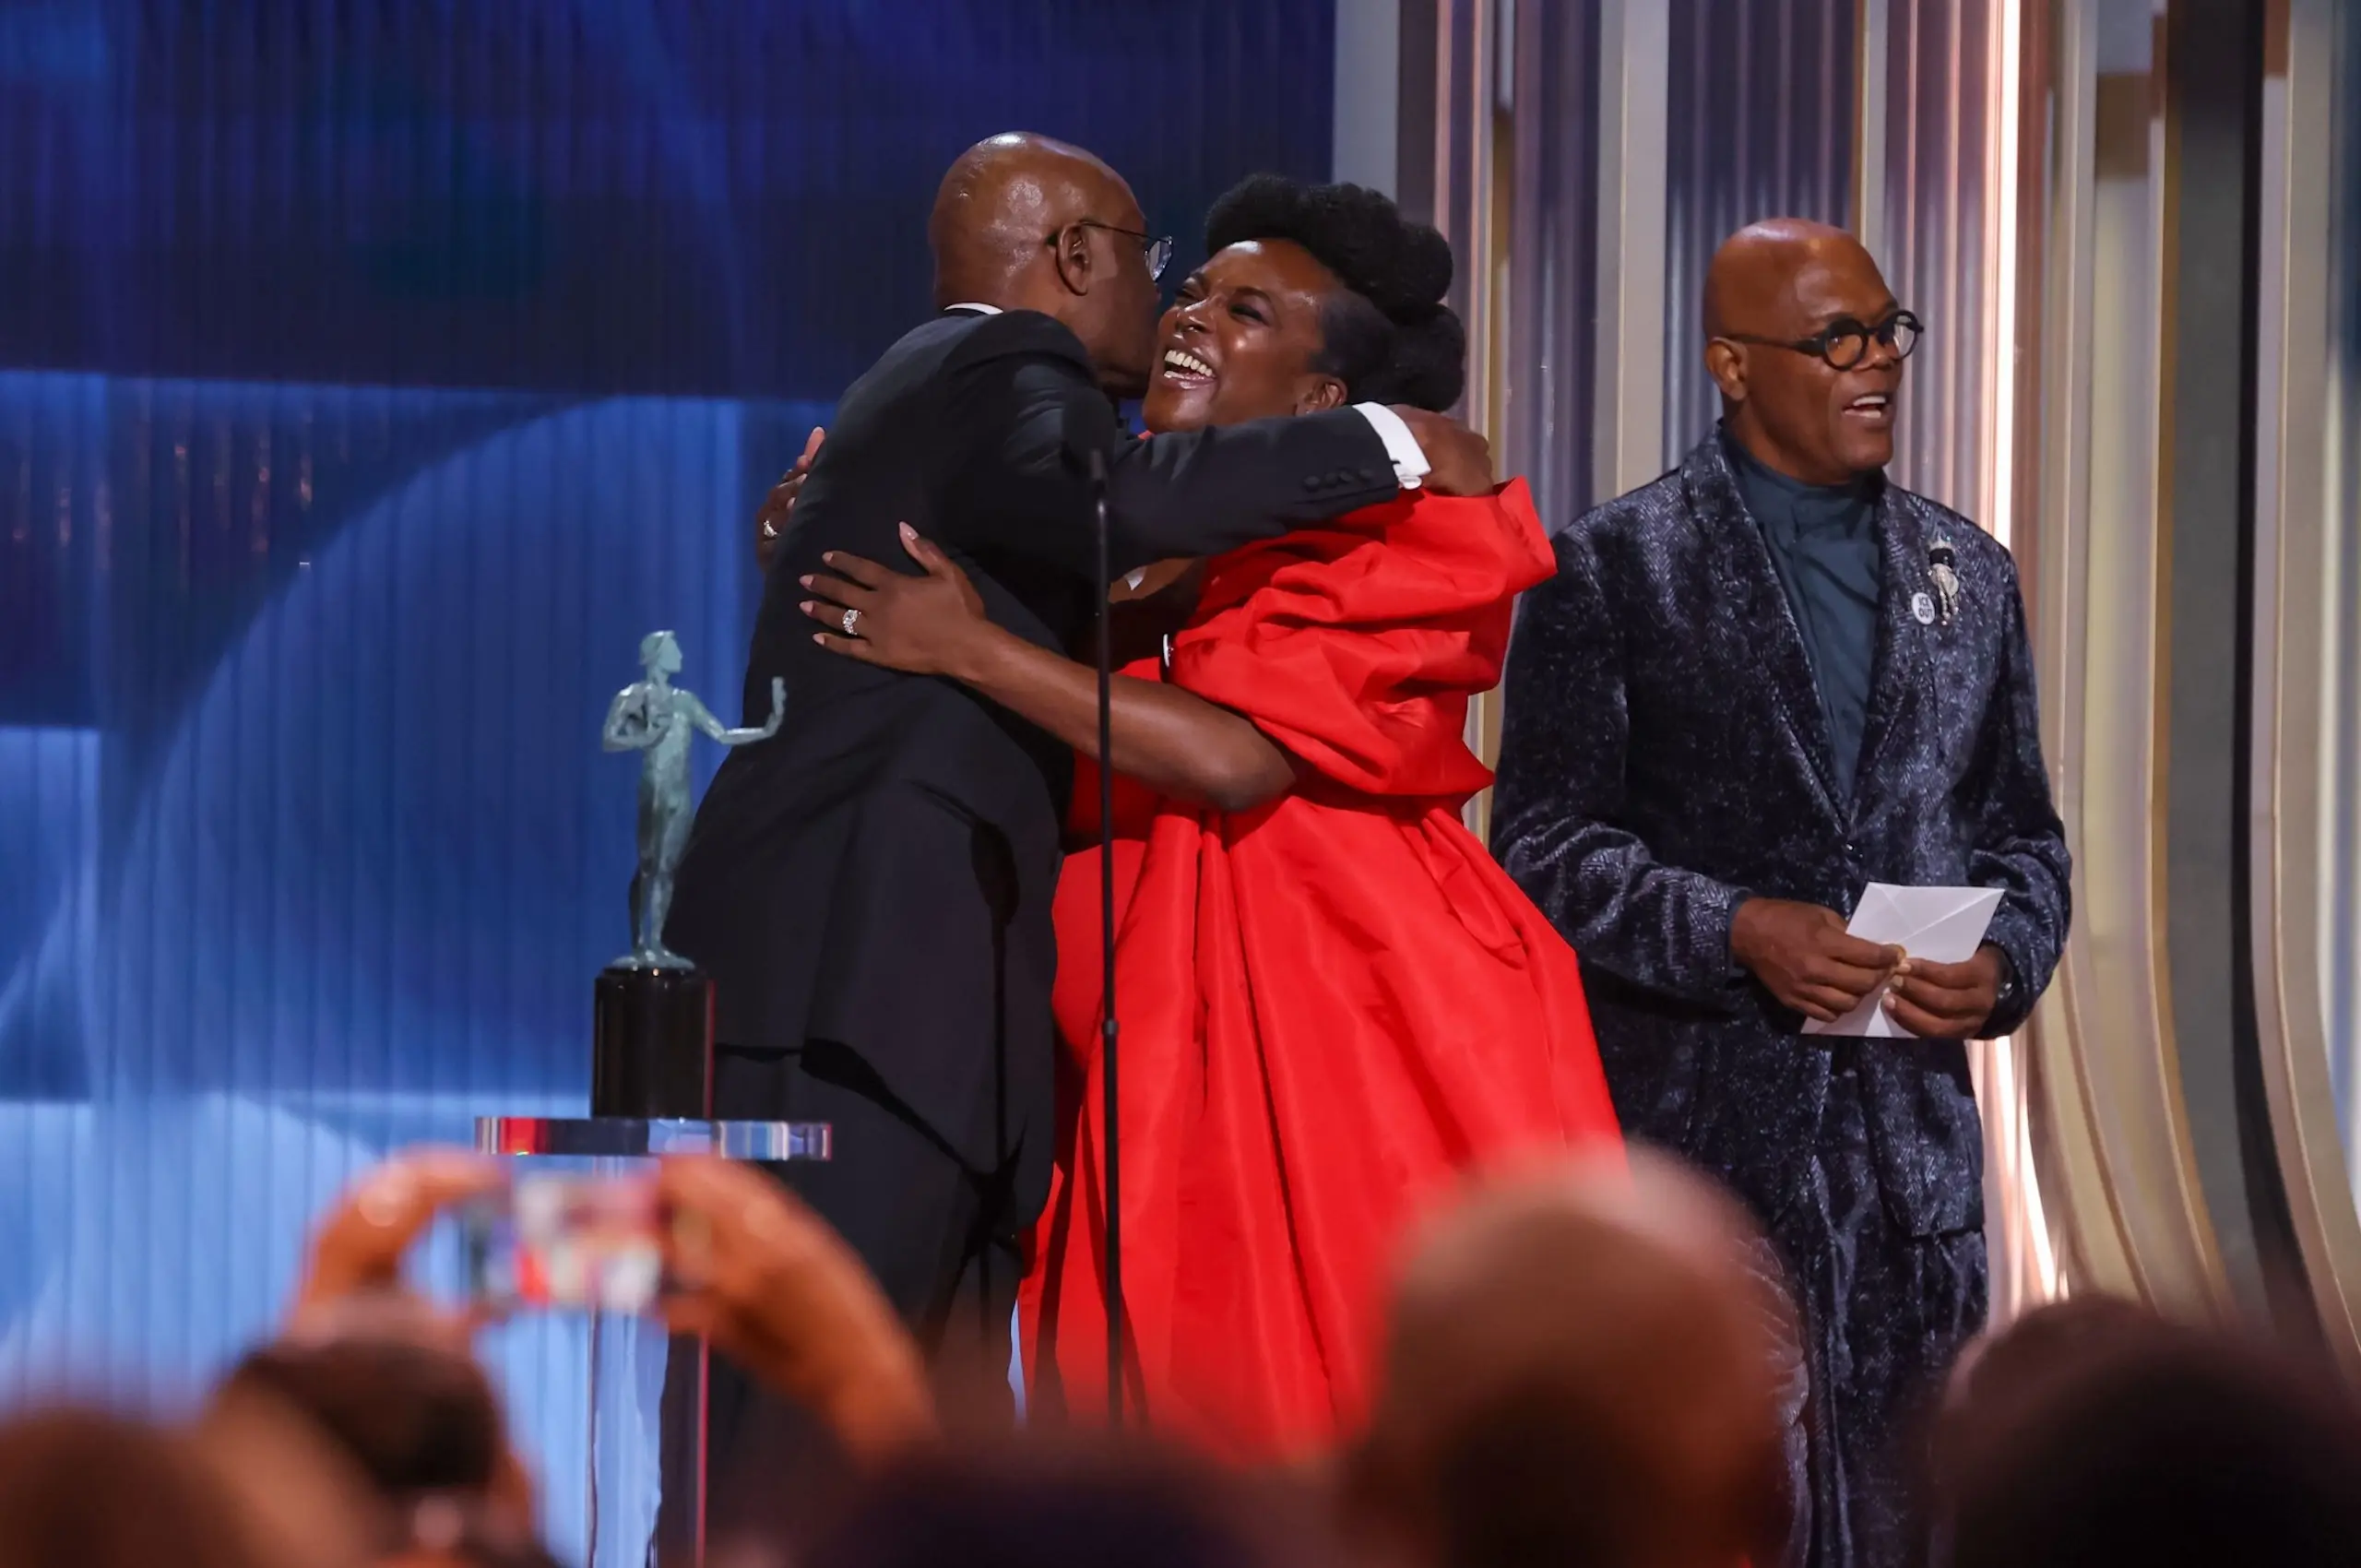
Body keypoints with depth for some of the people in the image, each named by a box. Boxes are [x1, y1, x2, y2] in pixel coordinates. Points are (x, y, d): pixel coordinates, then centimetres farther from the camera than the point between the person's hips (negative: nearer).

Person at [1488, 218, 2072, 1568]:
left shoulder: (1971, 576, 14)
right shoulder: (1612, 571, -1)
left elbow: (2023, 836, 18)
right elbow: (1544, 847, -5)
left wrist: (2004, 961, -4)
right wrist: (1736, 931, -19)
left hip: (1913, 1149, 5)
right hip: (1690, 1134, -4)